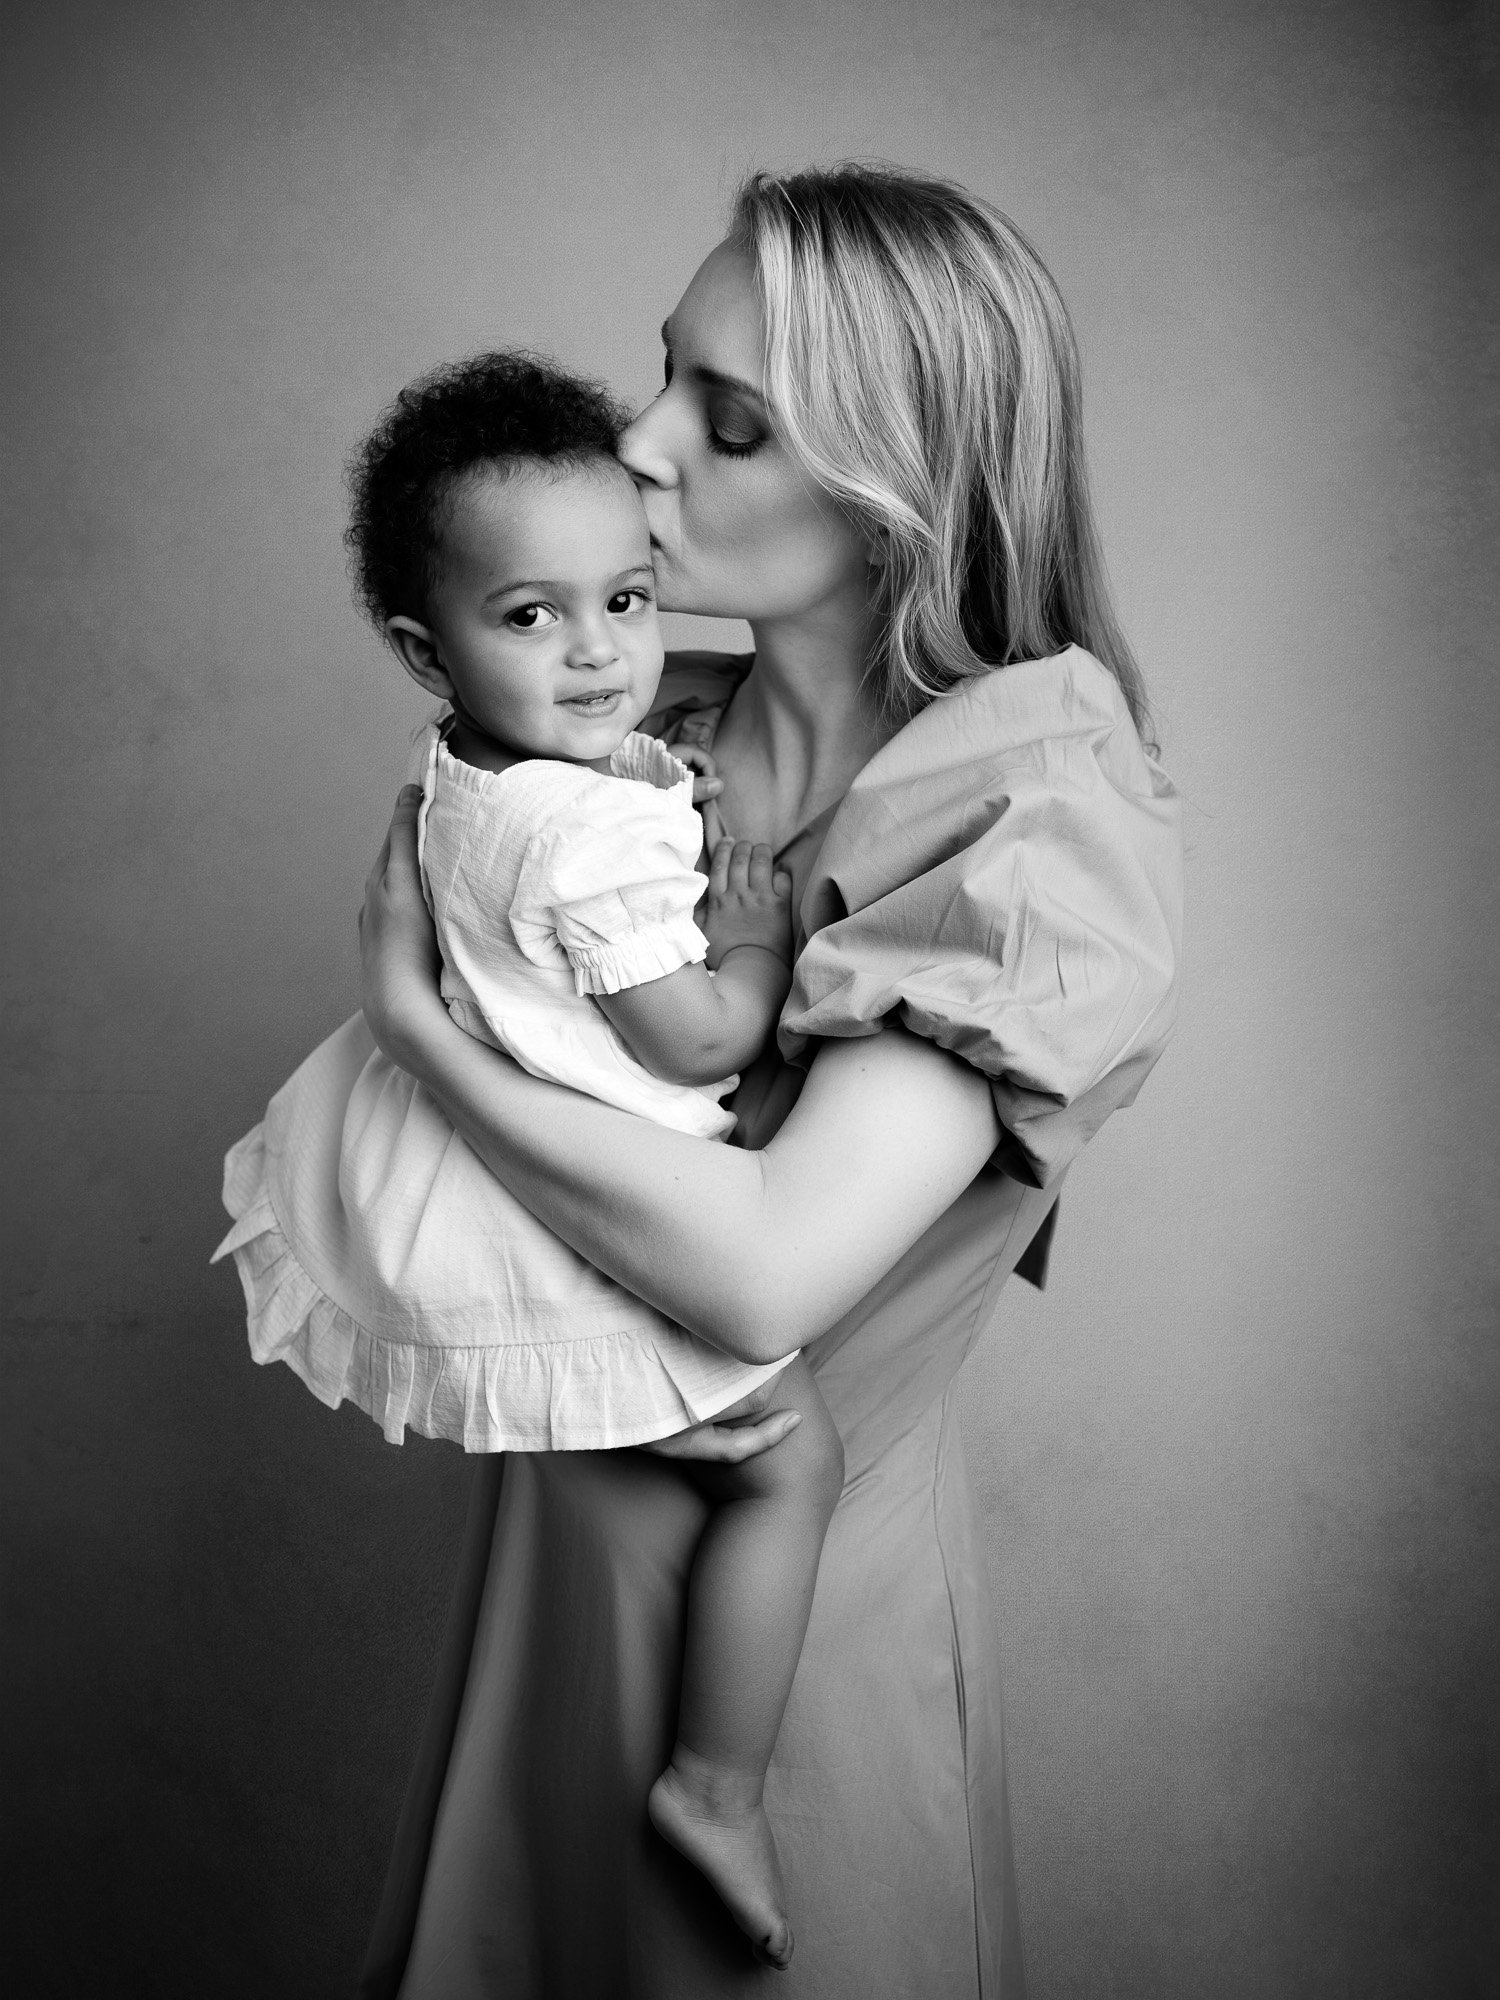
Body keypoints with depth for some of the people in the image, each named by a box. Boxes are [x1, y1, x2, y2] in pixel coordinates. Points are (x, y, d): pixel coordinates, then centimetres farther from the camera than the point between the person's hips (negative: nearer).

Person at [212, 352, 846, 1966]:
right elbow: (698, 1041, -25)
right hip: (558, 1233, -9)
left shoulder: (466, 768, -1)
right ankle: (716, 1789, 11)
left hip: (424, 1151, 9)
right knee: (792, 1455, 0)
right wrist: (762, 933, -7)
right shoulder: (598, 832, -30)